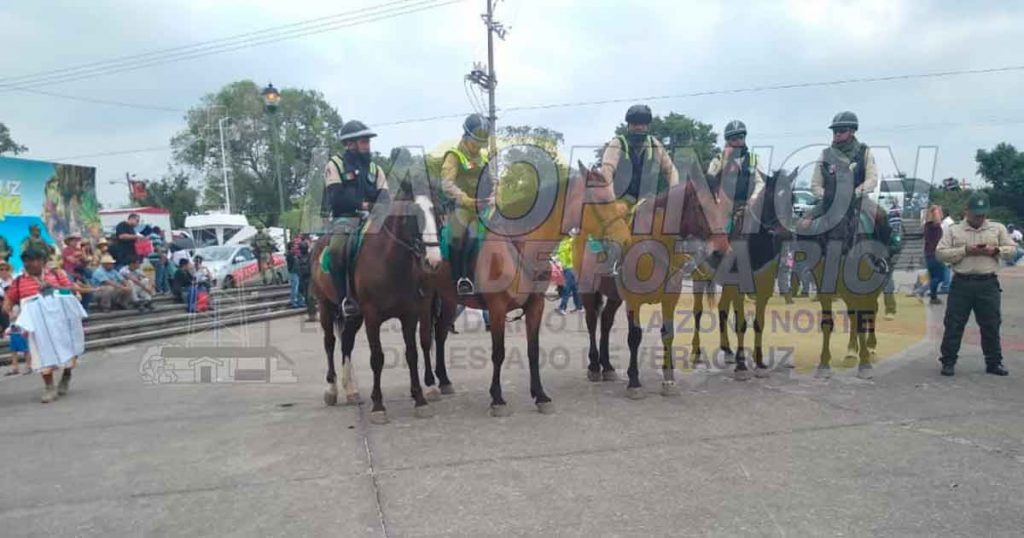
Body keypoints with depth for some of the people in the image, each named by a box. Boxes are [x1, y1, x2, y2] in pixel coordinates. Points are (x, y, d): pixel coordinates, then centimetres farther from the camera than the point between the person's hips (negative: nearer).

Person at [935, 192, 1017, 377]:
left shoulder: (998, 228, 11)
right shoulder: (954, 230, 5)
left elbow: (1012, 249, 9)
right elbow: (940, 253, -3)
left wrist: (995, 250, -10)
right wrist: (965, 251, -14)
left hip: (988, 284, 2)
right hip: (961, 283, -1)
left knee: (991, 325, 7)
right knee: (954, 324, 1)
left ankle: (994, 363, 20)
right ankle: (948, 361, 9)